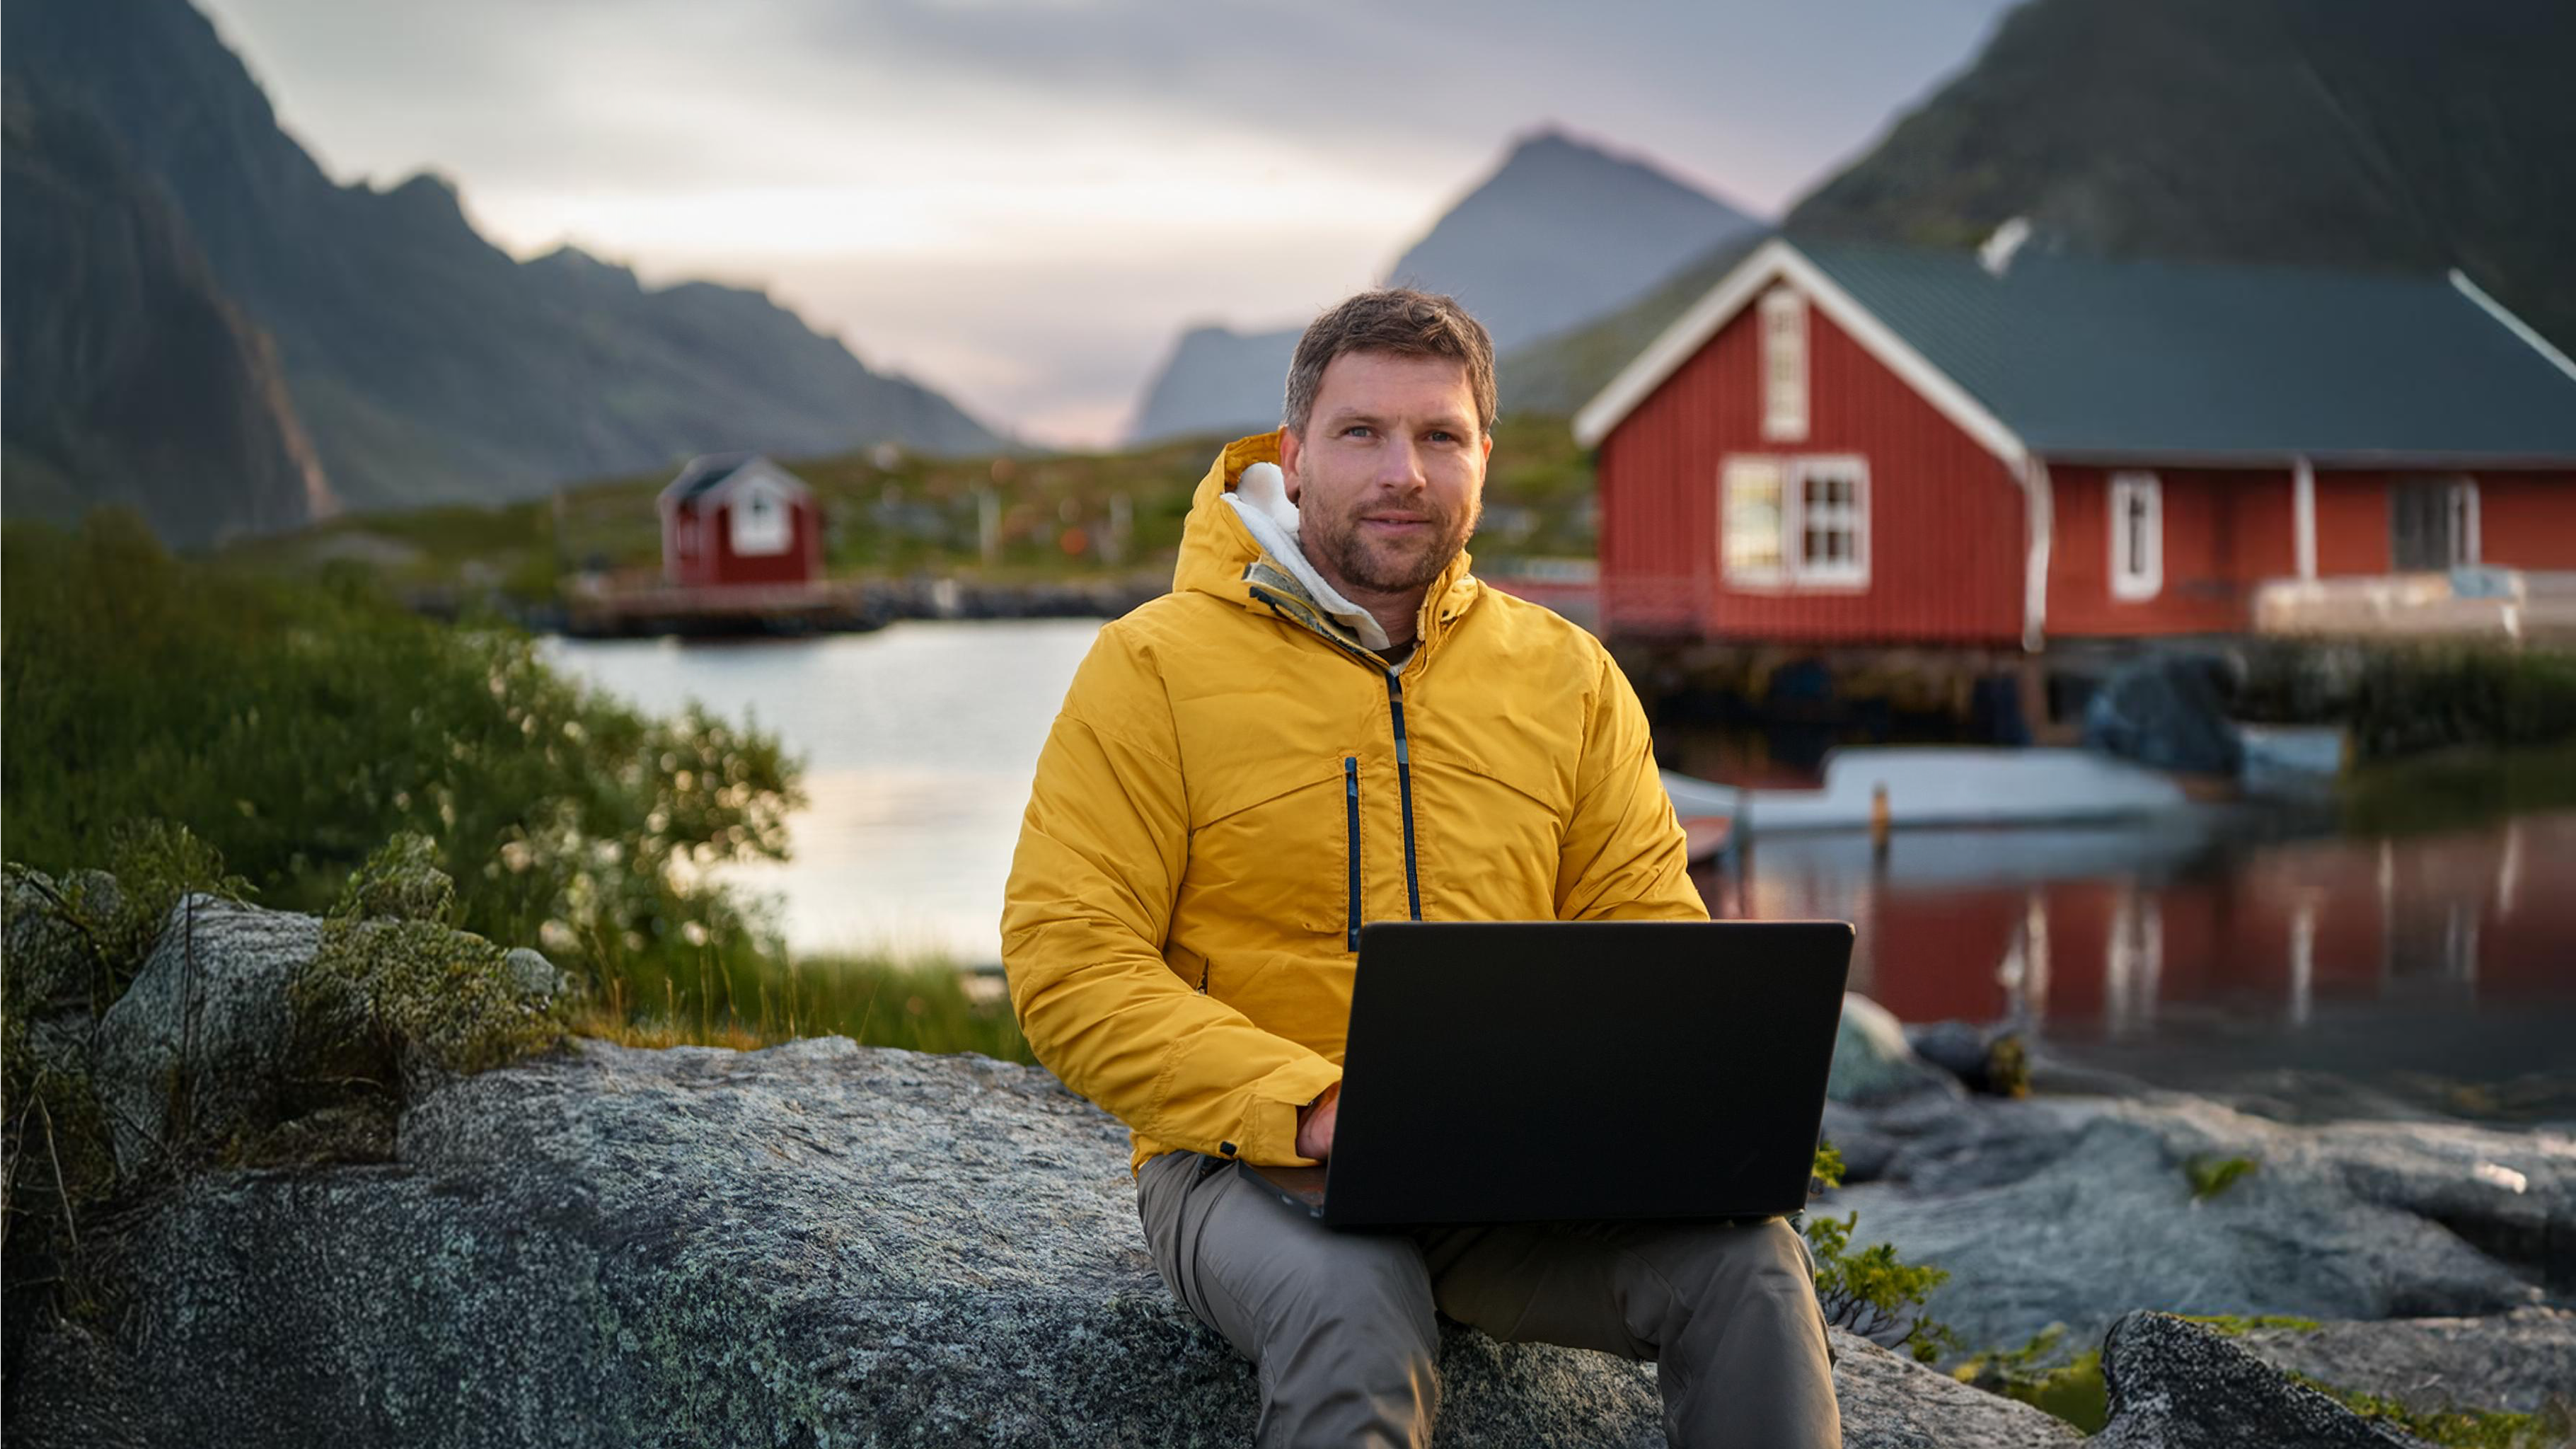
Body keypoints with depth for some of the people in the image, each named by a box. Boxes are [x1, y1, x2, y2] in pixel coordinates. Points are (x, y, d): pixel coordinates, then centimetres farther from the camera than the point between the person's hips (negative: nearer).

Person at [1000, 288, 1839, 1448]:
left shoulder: (1568, 678, 12)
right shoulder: (1154, 667, -1)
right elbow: (1067, 963, -8)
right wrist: (1309, 1108, -21)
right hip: (1250, 1164, -3)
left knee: (1743, 1253, -23)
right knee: (1355, 1312, -36)